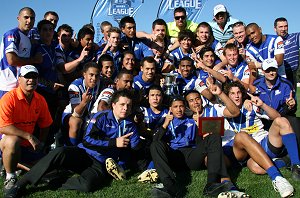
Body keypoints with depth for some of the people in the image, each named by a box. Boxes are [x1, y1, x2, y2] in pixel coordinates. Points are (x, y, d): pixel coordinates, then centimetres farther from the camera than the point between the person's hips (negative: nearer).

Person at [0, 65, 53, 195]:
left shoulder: (40, 100, 0)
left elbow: (45, 125, 11)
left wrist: (40, 143, 0)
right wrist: (29, 136, -29)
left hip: (28, 145, 6)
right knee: (13, 141, -39)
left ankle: (17, 163, 26)